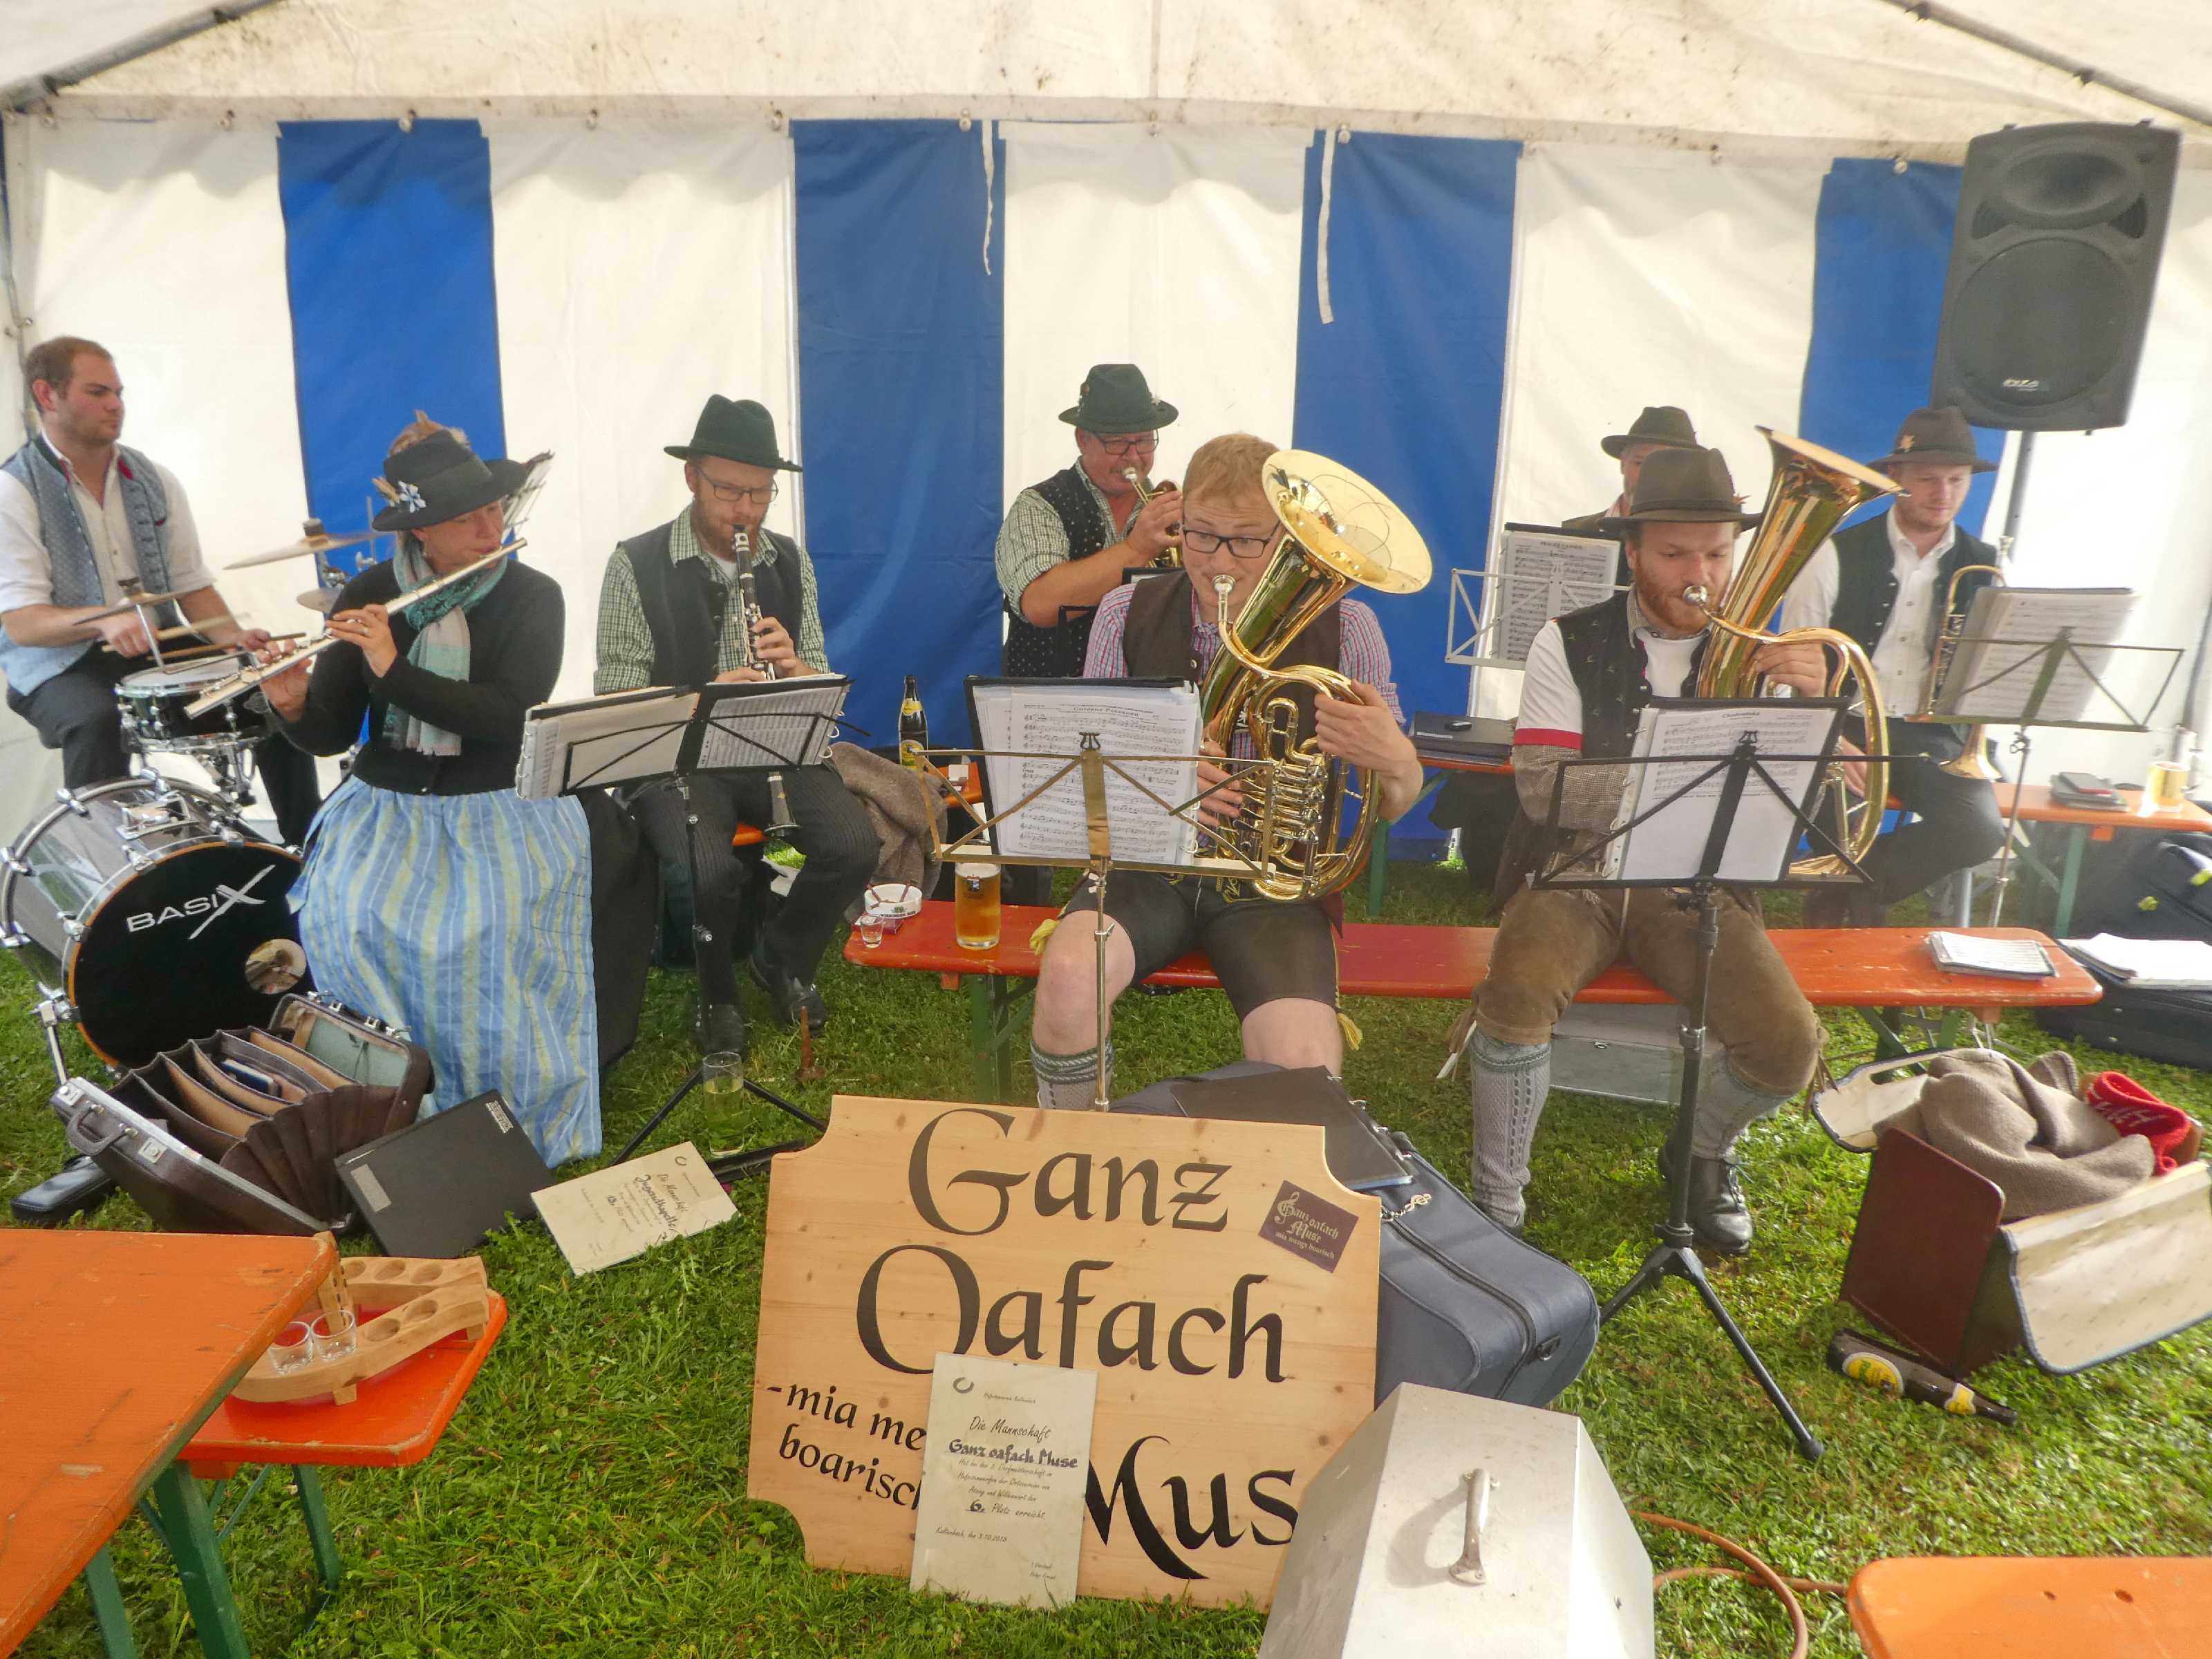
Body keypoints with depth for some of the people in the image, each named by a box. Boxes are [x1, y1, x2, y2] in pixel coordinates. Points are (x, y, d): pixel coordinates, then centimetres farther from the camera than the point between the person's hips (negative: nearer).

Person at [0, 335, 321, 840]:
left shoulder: (155, 481, 6)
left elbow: (191, 585, 6)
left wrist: (229, 635, -15)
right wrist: (103, 620, -36)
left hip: (159, 650, 5)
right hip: (60, 664, -5)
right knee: (97, 721, -37)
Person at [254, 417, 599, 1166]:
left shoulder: (533, 597, -3)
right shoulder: (368, 597, 3)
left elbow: (509, 715, -17)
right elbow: (330, 735, 4)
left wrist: (394, 669, -23)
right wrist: (293, 705, -19)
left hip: (501, 804, -2)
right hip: (387, 803, 3)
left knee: (493, 921, -30)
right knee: (347, 917, -25)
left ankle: (513, 1110, -10)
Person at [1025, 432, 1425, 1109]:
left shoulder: (1344, 629, -3)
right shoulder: (1127, 614, 0)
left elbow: (1395, 805, 2)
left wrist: (1393, 762, -24)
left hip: (1272, 882, -1)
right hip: (1149, 867, 1)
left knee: (1305, 1074, -26)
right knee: (1068, 976, -31)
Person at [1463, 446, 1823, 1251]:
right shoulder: (1570, 644, -2)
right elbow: (1543, 787, -14)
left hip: (1697, 886, 3)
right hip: (1578, 874, -2)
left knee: (1789, 1046, -18)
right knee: (1516, 997, -32)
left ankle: (1702, 1151, 18)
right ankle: (1497, 1203, -9)